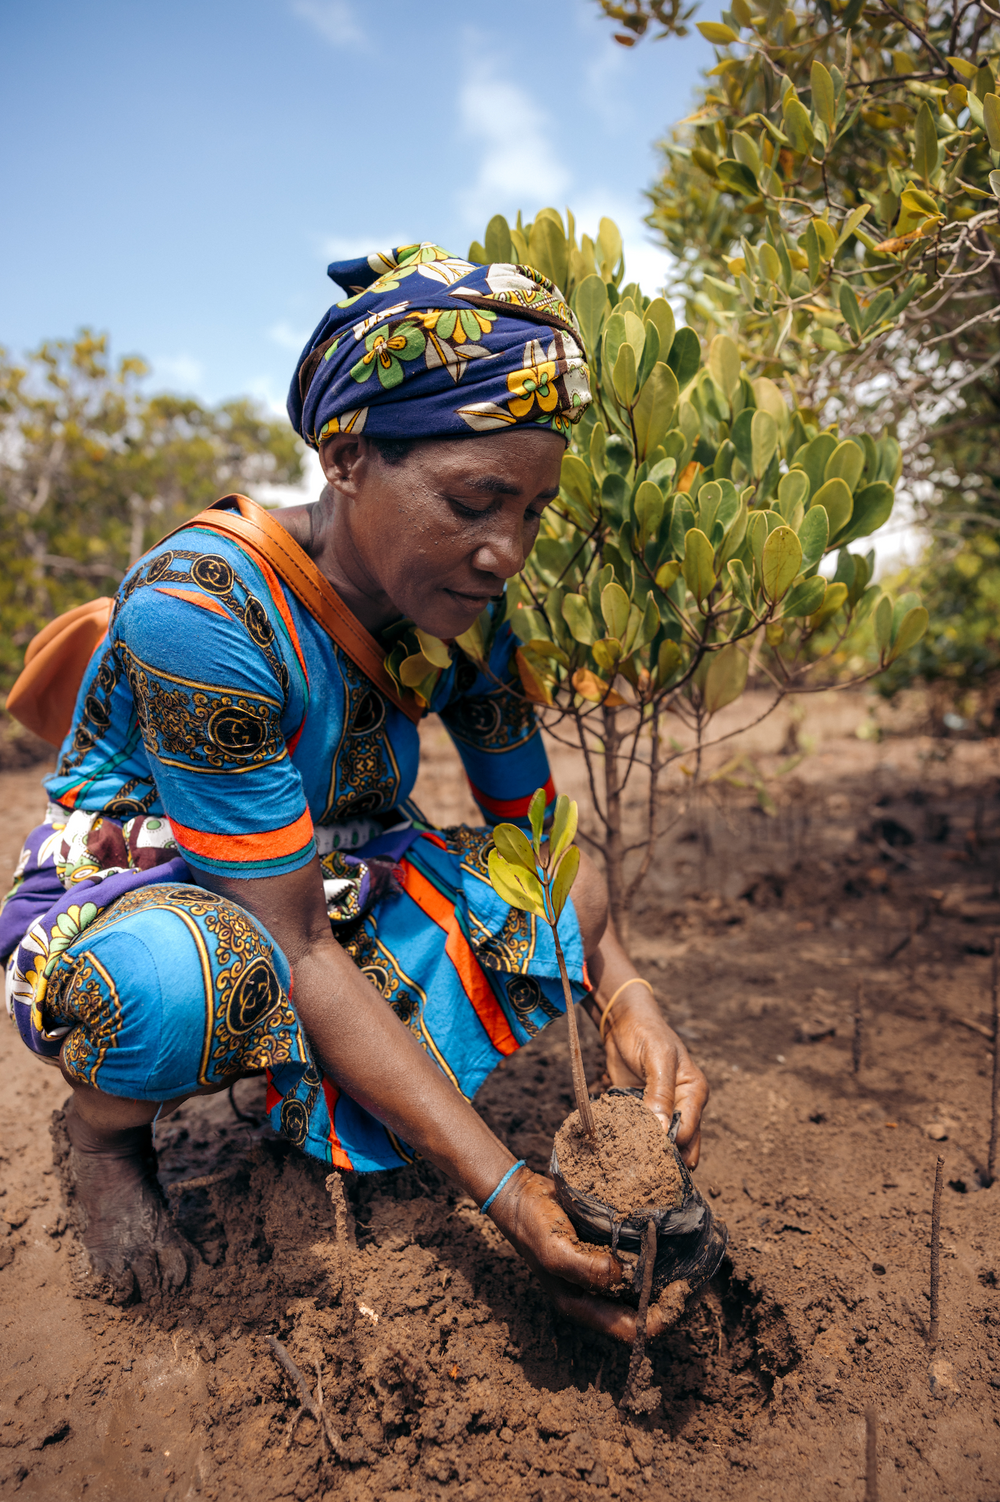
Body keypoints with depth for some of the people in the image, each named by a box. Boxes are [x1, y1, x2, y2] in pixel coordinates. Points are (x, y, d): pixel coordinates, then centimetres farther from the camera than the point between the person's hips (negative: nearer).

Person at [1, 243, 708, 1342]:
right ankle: (102, 1129, -4)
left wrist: (622, 995, -24)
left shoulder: (462, 609, -12)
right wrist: (501, 1185, -33)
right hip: (121, 899, -5)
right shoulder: (201, 606, -32)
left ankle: (331, 1118, 4)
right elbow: (289, 943, -32)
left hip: (330, 881, 6)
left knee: (567, 909, -18)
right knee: (200, 972, -41)